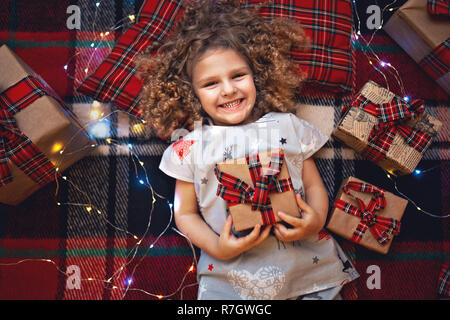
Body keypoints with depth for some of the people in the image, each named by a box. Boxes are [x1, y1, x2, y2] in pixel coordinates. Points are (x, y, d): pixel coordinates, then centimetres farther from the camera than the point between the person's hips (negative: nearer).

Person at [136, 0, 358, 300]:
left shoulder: (288, 126, 6)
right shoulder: (191, 147, 2)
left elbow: (314, 185, 11)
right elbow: (185, 213, 7)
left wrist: (317, 219, -9)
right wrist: (217, 247, -9)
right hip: (231, 273, -1)